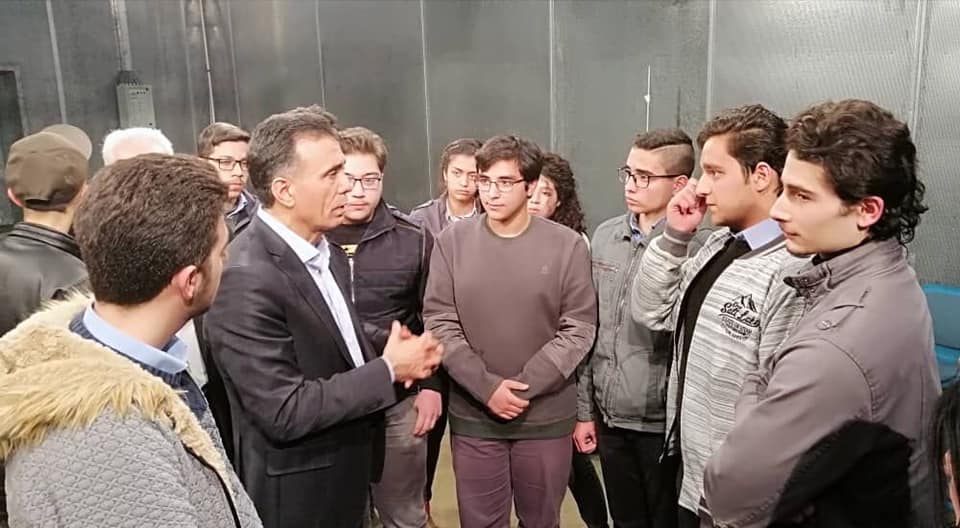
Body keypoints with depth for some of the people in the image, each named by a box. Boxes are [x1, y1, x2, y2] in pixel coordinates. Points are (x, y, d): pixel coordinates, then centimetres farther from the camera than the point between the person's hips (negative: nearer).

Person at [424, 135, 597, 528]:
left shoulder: (567, 245, -6)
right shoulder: (453, 241, -3)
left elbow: (579, 329, -6)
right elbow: (439, 323, -4)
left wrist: (524, 387, -14)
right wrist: (487, 387, -13)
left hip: (547, 416, 0)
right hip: (473, 416, 1)